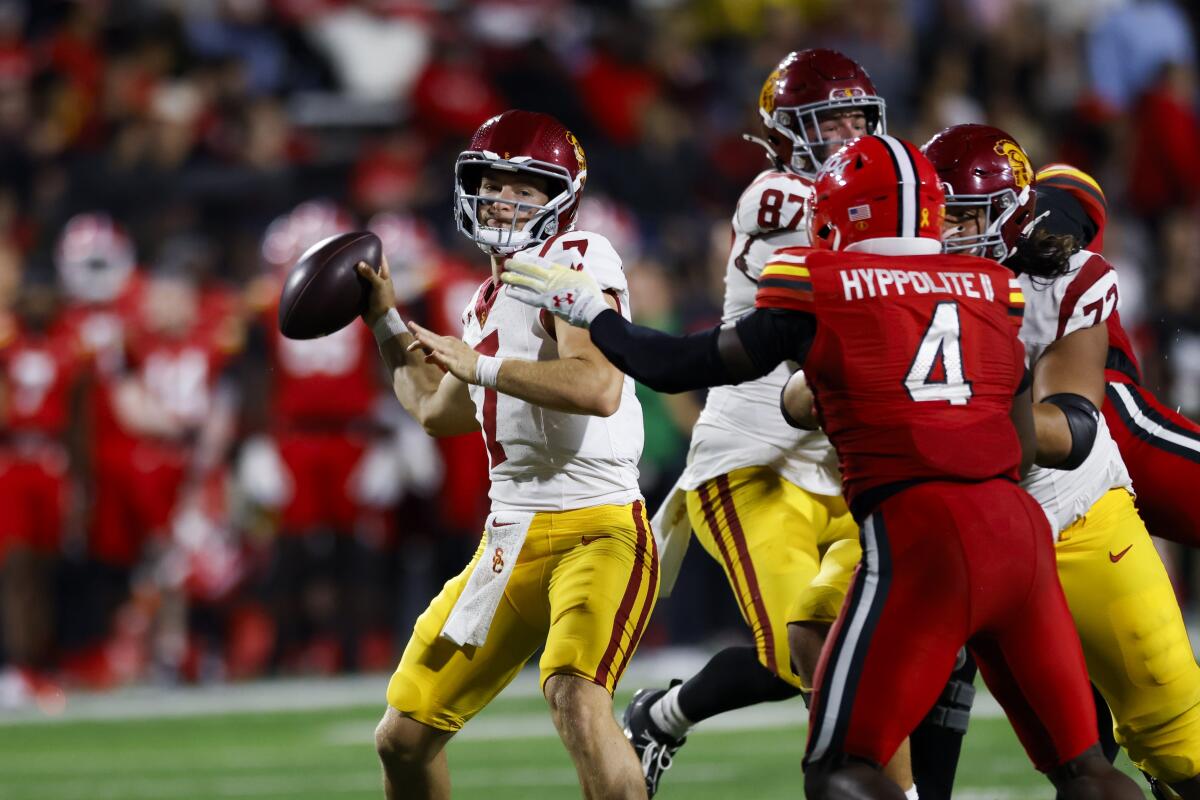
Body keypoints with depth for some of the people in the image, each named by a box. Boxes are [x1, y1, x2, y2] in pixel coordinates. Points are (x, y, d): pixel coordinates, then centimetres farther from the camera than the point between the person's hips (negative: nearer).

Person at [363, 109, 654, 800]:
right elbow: (439, 413, 32)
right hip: (512, 536, 9)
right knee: (404, 738, 12)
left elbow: (597, 387, -25)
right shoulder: (490, 302, 17)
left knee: (576, 694, -35)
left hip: (597, 528, -9)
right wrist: (387, 321, 28)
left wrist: (477, 364, -20)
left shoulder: (577, 262, -8)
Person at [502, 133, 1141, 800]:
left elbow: (688, 365, 14)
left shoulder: (818, 288, 4)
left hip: (919, 532, -5)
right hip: (1018, 521, 5)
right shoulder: (993, 289, 16)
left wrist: (587, 309, 29)